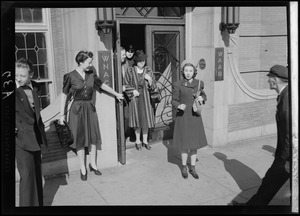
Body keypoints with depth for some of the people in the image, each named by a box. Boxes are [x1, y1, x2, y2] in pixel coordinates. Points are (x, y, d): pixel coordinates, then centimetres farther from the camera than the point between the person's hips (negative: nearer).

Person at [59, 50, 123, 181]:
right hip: (77, 109, -4)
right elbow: (64, 95, -3)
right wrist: (62, 114, -4)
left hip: (90, 108, 4)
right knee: (80, 139, 4)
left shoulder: (91, 74, 2)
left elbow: (102, 85, 16)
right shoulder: (70, 76, -9)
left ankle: (93, 164, 25)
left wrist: (116, 94, 25)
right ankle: (83, 169, 16)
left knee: (94, 137, 7)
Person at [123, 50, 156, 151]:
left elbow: (153, 87, 3)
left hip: (145, 98, 2)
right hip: (134, 98, -1)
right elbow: (126, 84, 1)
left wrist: (150, 80, -17)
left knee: (146, 119, 5)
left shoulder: (148, 71, 1)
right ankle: (138, 140, 21)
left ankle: (145, 140, 20)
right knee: (137, 119, 6)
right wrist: (132, 90, -16)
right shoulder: (130, 71, -4)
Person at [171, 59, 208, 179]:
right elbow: (174, 101, -3)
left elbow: (204, 95, 14)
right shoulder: (178, 85, -8)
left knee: (194, 143, 10)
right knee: (184, 143, 5)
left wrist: (202, 98, -9)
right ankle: (184, 167, 25)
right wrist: (179, 105, -23)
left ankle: (192, 168, 25)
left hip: (195, 117, 3)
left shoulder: (199, 83, 0)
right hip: (183, 117, -3)